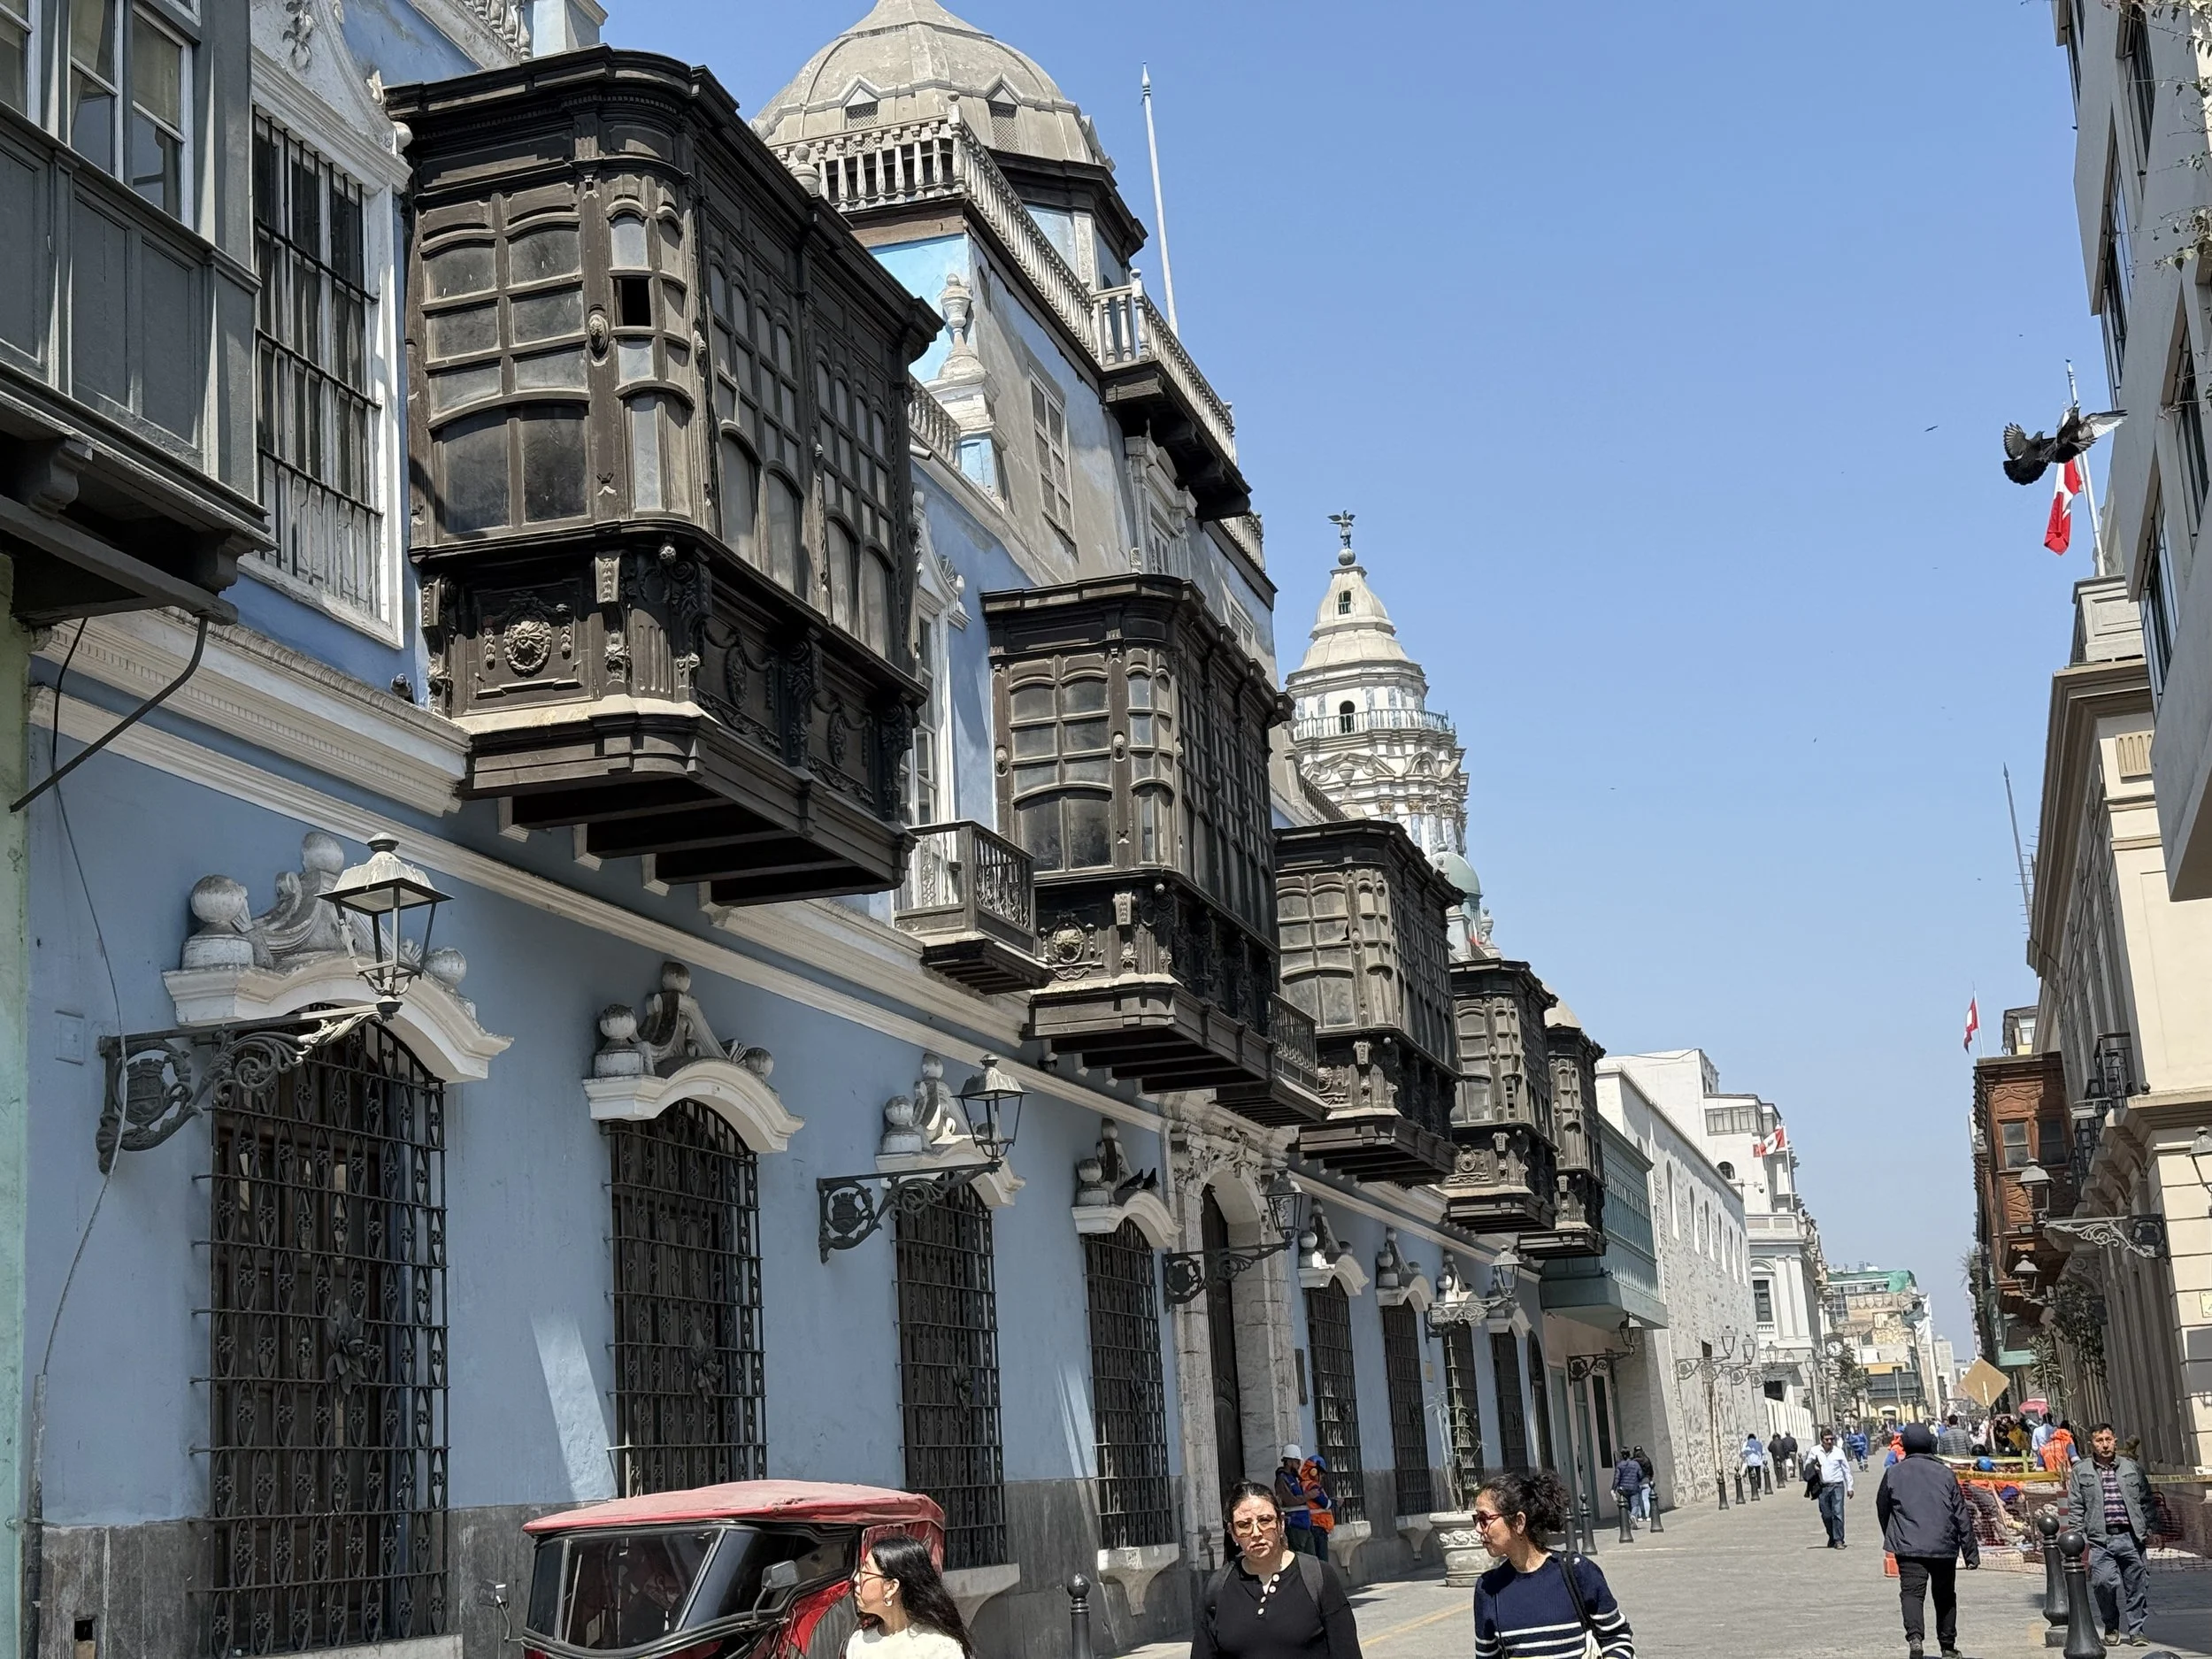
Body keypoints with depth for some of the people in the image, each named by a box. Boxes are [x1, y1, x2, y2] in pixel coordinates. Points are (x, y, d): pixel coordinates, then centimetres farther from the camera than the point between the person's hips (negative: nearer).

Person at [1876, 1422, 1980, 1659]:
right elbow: (1962, 1516, 4)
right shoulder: (1945, 1473, 3)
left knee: (1912, 1592, -6)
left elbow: (1882, 1509, 14)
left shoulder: (1893, 1473, 3)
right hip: (1944, 1546, 2)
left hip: (1908, 1546, -2)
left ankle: (1915, 1636, -30)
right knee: (1945, 1596, 16)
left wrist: (1891, 1538, 31)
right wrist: (1971, 1553, 8)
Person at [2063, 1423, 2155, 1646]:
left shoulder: (2132, 1467, 12)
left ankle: (2135, 1630, 16)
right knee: (2103, 1581, -14)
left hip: (2131, 1537, 2)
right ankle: (2112, 1626, 7)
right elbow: (2075, 1507, 6)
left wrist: (2148, 1529, 10)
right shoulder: (2081, 1471, 7)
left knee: (2135, 1585, 2)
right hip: (2100, 1538, -2)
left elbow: (2145, 1500, 16)